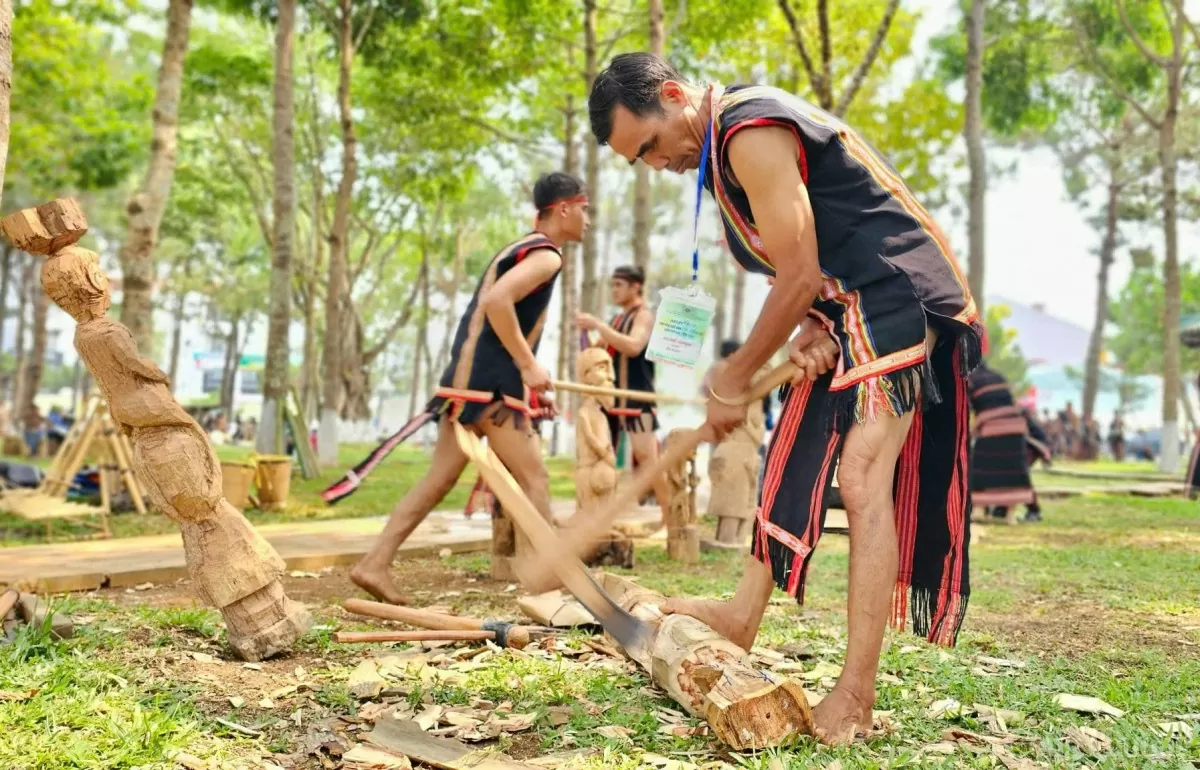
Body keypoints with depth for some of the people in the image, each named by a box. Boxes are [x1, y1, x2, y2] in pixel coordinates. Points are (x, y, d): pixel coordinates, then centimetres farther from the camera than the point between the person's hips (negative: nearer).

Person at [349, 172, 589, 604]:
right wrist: (528, 365, -21)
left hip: (473, 379, 9)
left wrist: (525, 381, 23)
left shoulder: (524, 247, 23)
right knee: (533, 479, -3)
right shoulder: (546, 254, -8)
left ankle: (374, 564, 6)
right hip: (487, 382, -9)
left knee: (440, 480, 7)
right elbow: (497, 300, -25)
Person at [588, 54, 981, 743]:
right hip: (847, 311, 11)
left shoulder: (751, 132, -17)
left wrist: (733, 380, -9)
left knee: (864, 475, -16)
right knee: (791, 458, 12)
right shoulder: (722, 148, 15)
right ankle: (743, 619, 23)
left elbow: (800, 275, -19)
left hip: (897, 293, -11)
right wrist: (809, 331, -7)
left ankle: (856, 697, -14)